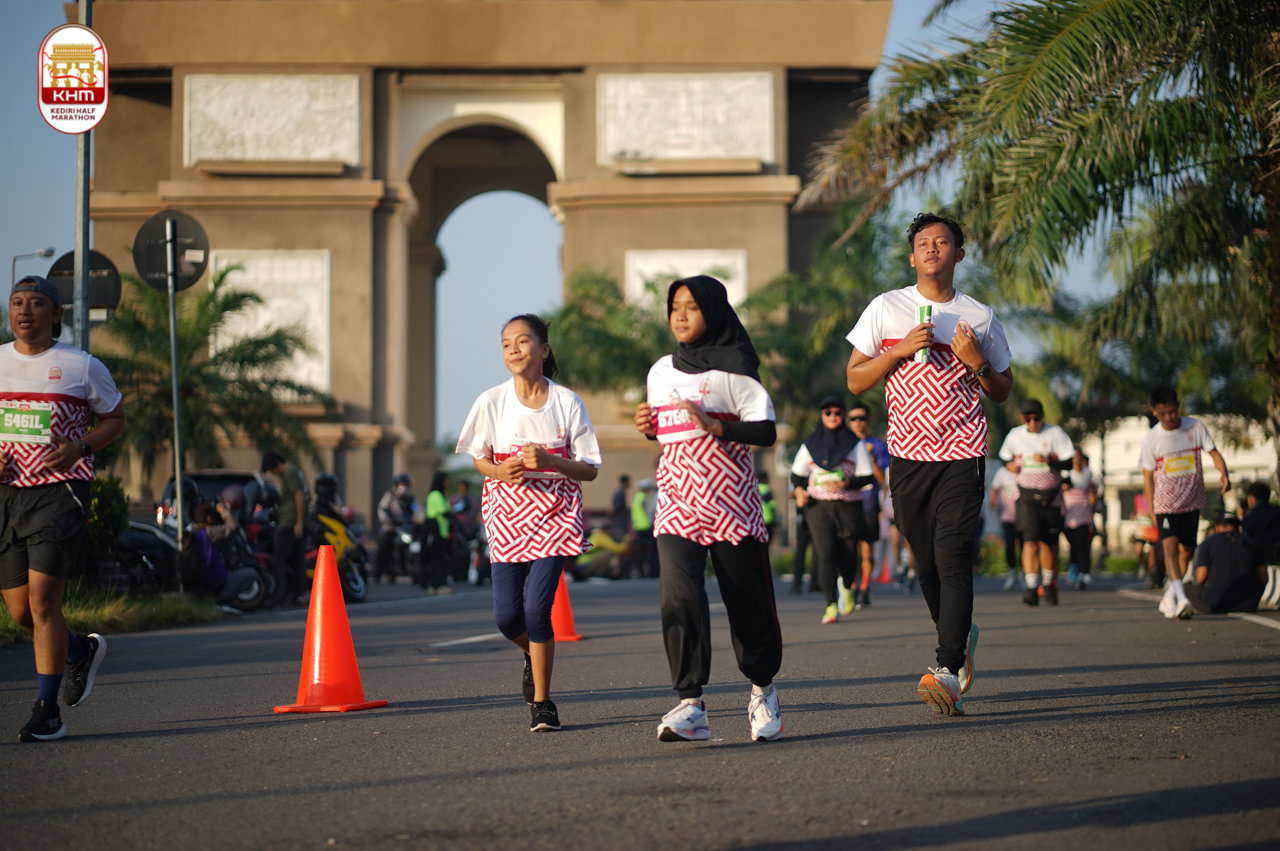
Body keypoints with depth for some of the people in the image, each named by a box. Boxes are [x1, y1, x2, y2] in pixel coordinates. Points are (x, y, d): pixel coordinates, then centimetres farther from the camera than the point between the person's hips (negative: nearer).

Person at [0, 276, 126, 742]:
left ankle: (47, 711, -6)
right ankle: (81, 652, 37)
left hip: (61, 490, -4)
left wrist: (80, 448, -9)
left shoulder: (82, 367, 0)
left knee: (42, 601, -14)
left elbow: (115, 419, 9)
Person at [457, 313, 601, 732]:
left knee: (537, 607, -15)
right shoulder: (492, 402, -2)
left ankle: (542, 702, 3)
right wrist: (500, 472, -12)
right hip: (506, 513, 2)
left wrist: (547, 460, -20)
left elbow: (589, 469, -3)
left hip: (555, 513, -2)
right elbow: (479, 458, 10)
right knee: (507, 615, -2)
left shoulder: (567, 402, -5)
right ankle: (534, 654, 35)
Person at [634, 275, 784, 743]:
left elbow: (766, 431, -9)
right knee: (678, 594, -17)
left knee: (747, 598, 3)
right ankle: (690, 705, -18)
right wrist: (649, 426, 7)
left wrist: (714, 426, -21)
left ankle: (762, 689, 28)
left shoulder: (733, 367, -3)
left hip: (729, 497, -4)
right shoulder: (661, 372, 15)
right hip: (676, 497, 4)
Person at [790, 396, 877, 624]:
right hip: (818, 505, 0)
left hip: (848, 508, 0)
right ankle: (831, 606, -15)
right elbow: (797, 473, 19)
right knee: (826, 553, -18)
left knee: (847, 558, -2)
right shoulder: (810, 444, 12)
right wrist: (799, 490, -3)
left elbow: (866, 477, 2)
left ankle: (848, 586, 35)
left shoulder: (855, 444, 7)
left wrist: (845, 483, -17)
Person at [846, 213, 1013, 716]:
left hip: (963, 453, -2)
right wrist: (900, 350, -8)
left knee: (953, 558, -14)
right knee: (926, 562, 8)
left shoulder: (980, 318, 8)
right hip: (908, 453, 2)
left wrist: (978, 362, -4)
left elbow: (1003, 392, 16)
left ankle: (948, 670, -20)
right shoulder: (886, 309, 7)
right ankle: (960, 636, 34)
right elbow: (855, 380, 6)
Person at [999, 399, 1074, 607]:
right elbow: (1004, 456, 22)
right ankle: (1032, 588, -24)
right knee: (1030, 540, -16)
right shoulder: (1014, 436, 5)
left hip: (1051, 496, 0)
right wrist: (1009, 465, -1)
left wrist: (1047, 460, -22)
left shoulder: (1055, 433, -2)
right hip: (1026, 496, 0)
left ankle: (1049, 585, 28)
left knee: (1048, 542, 5)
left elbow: (1070, 463, -7)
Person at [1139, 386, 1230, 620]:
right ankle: (1182, 600, -32)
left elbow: (1213, 452, 0)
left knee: (1186, 550, 8)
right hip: (1165, 503, -2)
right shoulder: (1150, 439, -6)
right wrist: (1151, 510, -5)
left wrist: (1223, 473, -21)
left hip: (1192, 502, 3)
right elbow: (1148, 476, -1)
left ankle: (1168, 597, 27)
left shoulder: (1196, 427, -4)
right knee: (1170, 546, -21)